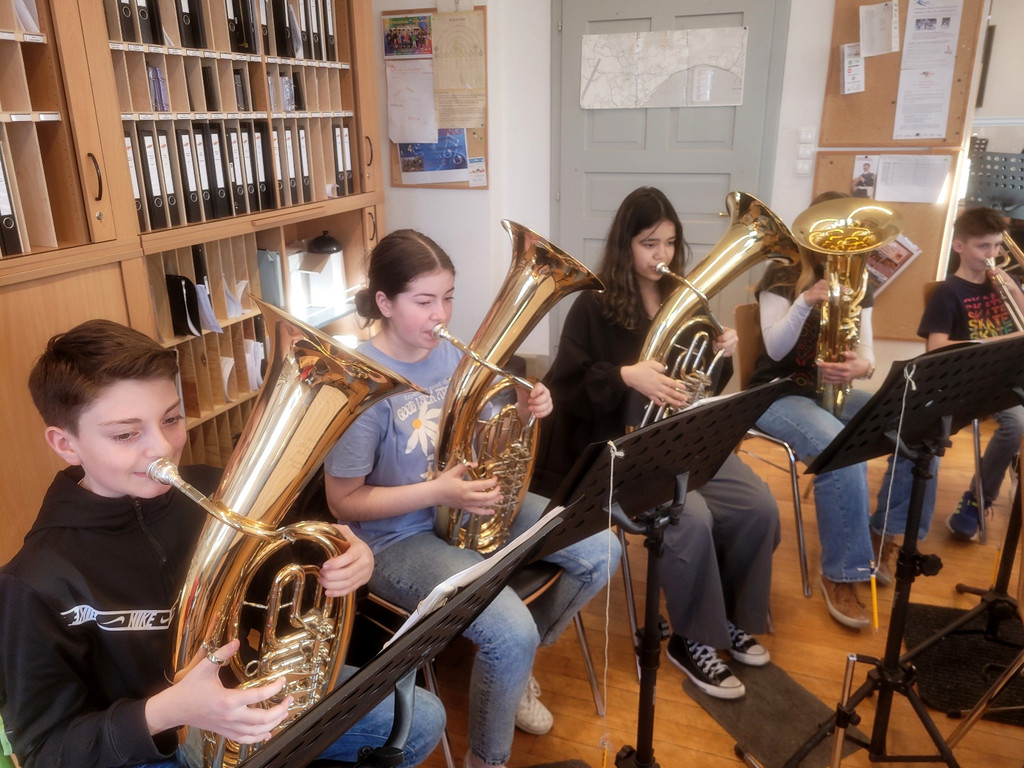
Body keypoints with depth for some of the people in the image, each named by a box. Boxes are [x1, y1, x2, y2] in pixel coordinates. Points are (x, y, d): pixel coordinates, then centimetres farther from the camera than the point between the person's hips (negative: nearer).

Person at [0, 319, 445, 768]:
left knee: (420, 719, 4)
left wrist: (342, 562, -20)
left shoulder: (211, 493, -11)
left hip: (250, 694, 4)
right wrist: (163, 713, -34)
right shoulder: (40, 583, -21)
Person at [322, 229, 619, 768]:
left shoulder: (448, 354, -2)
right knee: (510, 632, -26)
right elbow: (344, 502, -18)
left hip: (470, 507, 8)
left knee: (600, 550, 2)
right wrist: (437, 492, -28)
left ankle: (514, 666, 23)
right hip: (398, 539, -7)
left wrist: (523, 414, -11)